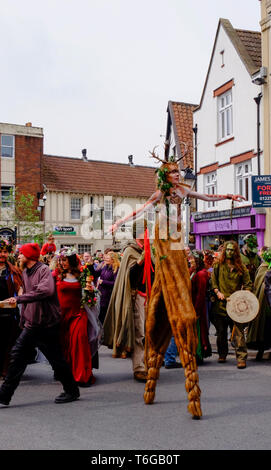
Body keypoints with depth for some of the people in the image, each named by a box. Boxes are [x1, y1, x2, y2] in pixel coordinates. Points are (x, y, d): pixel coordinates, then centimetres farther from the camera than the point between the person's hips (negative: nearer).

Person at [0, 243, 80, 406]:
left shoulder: (44, 270, -14)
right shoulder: (25, 273, 13)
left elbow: (46, 290, -34)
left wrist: (19, 299, -33)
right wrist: (23, 320, 21)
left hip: (47, 324, -8)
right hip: (31, 324, 8)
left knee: (56, 359, 2)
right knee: (17, 356, 2)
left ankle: (72, 391, 19)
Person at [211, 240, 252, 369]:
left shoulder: (241, 267, 6)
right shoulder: (218, 265, 8)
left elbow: (248, 284, 8)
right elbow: (213, 281, 9)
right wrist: (217, 292, -7)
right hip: (220, 304, 2)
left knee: (238, 331, -9)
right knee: (221, 332, 10)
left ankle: (241, 358, -5)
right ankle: (222, 354, 28)